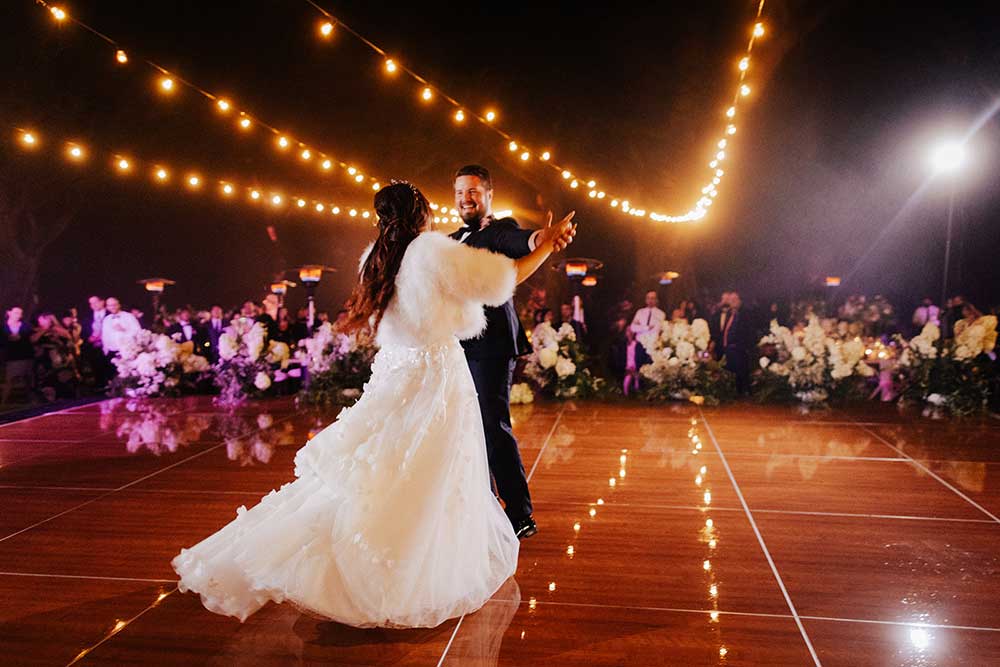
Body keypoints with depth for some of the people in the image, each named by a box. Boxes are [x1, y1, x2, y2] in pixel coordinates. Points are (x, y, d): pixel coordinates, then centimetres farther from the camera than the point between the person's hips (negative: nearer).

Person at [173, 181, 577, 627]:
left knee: (369, 480, 12)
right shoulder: (433, 251, -11)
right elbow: (506, 277, -6)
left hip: (393, 377, 7)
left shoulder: (377, 259, 8)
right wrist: (548, 245, 7)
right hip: (434, 378, -7)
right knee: (426, 488, 3)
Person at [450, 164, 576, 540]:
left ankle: (520, 517, 0)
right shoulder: (453, 241, 20)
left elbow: (516, 241, -28)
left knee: (494, 427, -8)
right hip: (458, 346, 8)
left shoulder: (500, 230, -4)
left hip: (490, 344, -8)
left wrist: (540, 238, -50)